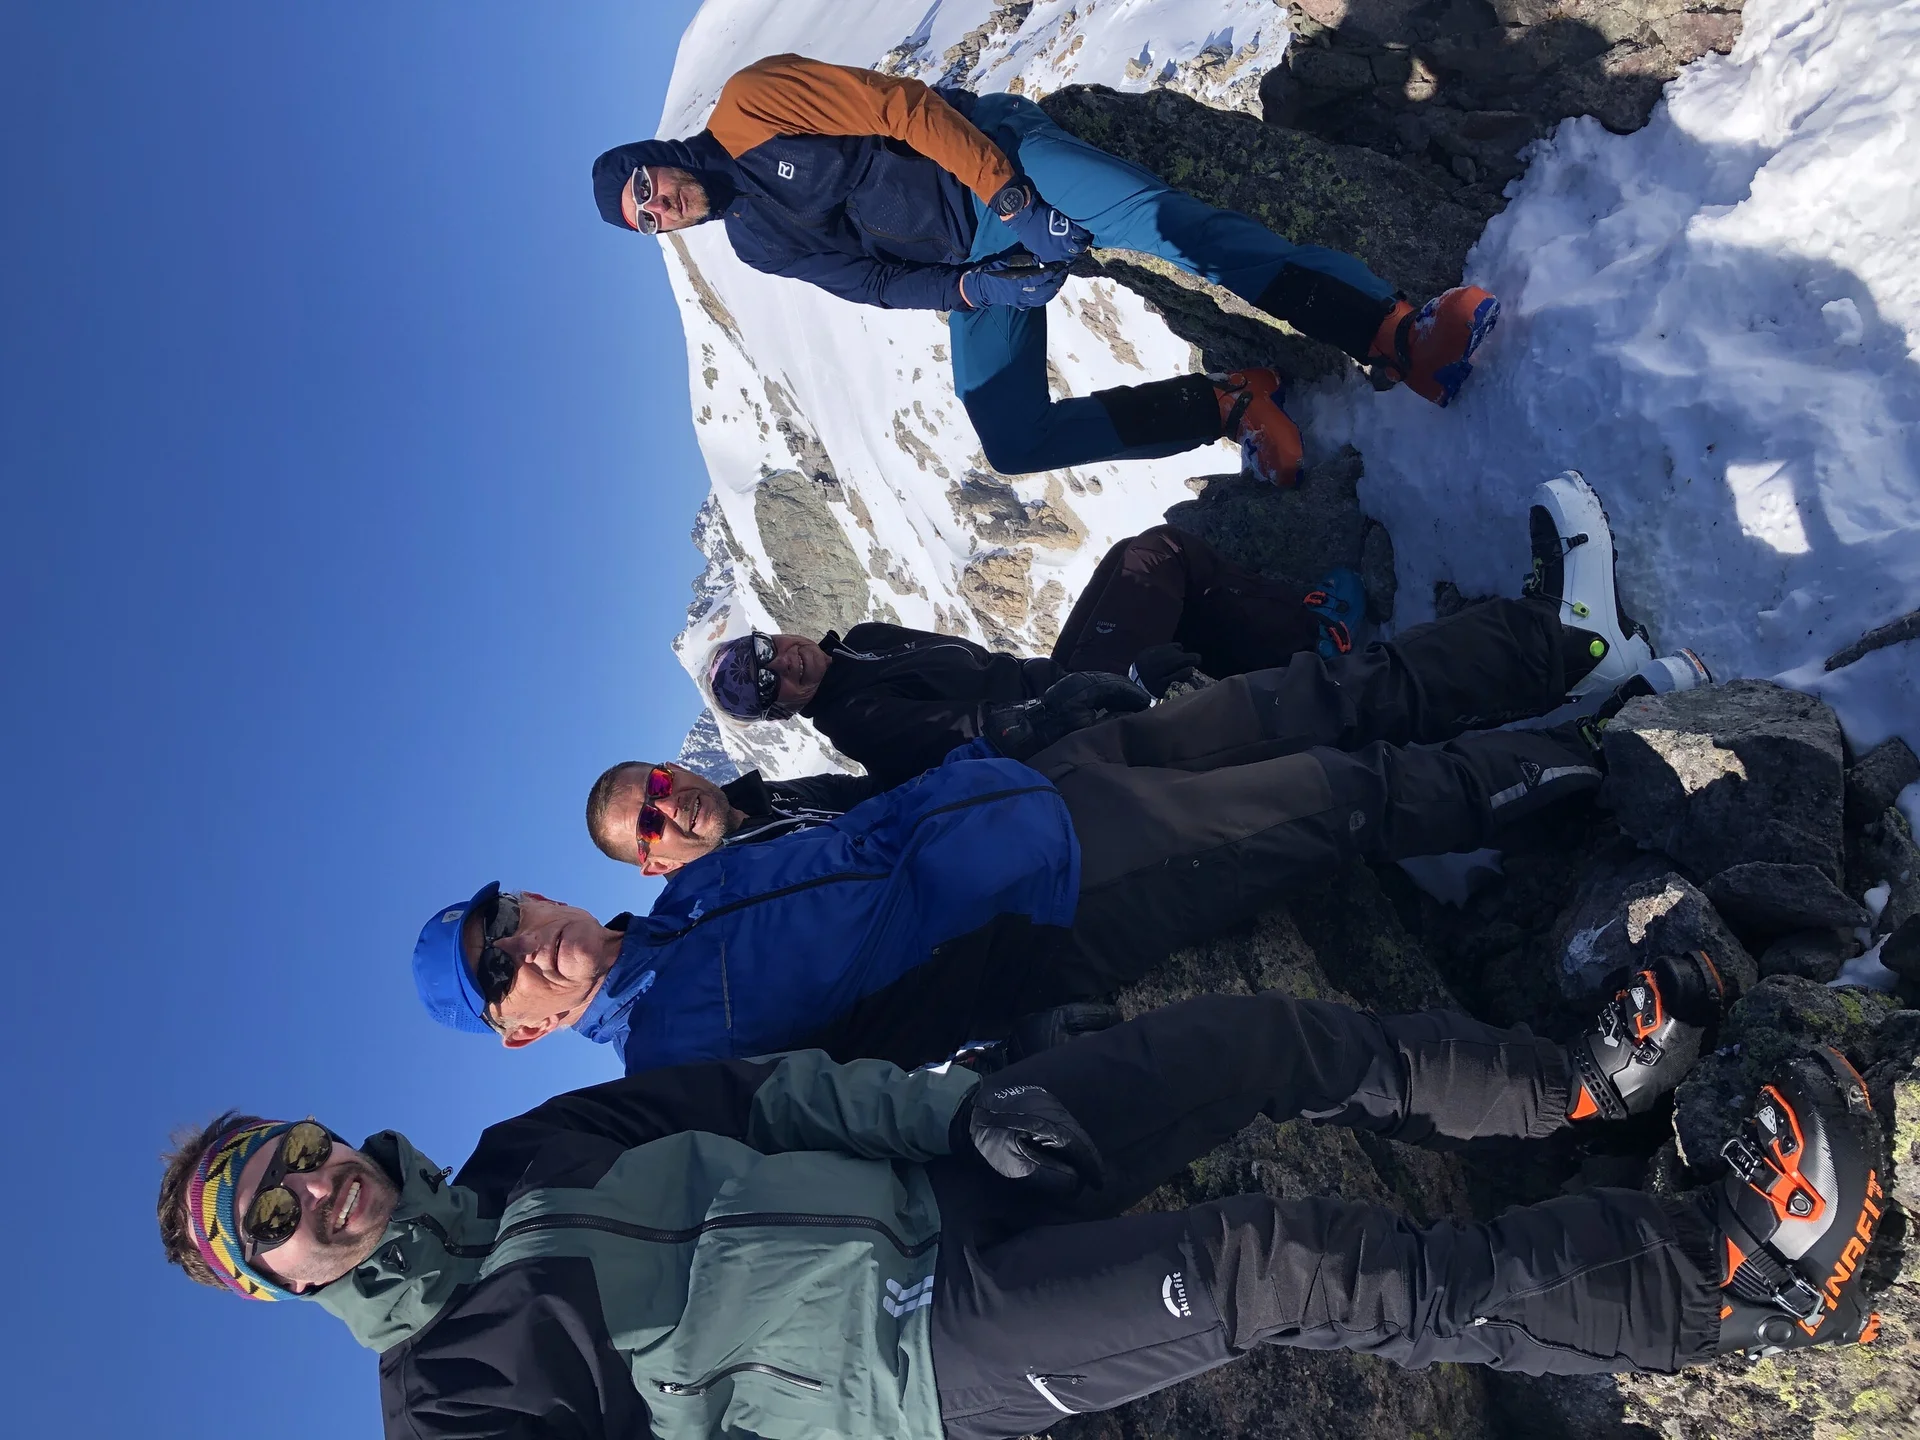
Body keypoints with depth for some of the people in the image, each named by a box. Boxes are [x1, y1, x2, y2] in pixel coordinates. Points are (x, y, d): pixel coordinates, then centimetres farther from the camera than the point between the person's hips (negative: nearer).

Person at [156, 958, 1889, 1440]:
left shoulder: (544, 1144, 13)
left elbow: (780, 1094, 10)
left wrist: (959, 1106, -4)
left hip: (936, 1180, 6)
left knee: (1281, 1035, -8)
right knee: (1285, 1263, -24)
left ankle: (1587, 1077, 11)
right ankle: (1741, 1278, -13)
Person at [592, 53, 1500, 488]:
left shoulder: (750, 104, -4)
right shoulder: (754, 242, 13)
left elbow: (902, 106, -10)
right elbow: (872, 281, 8)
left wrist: (1006, 194, -18)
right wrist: (970, 286, -11)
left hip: (999, 160, -5)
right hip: (970, 262, 5)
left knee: (1177, 226, -30)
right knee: (1010, 443, -15)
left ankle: (1401, 336, -34)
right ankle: (1229, 407, -10)